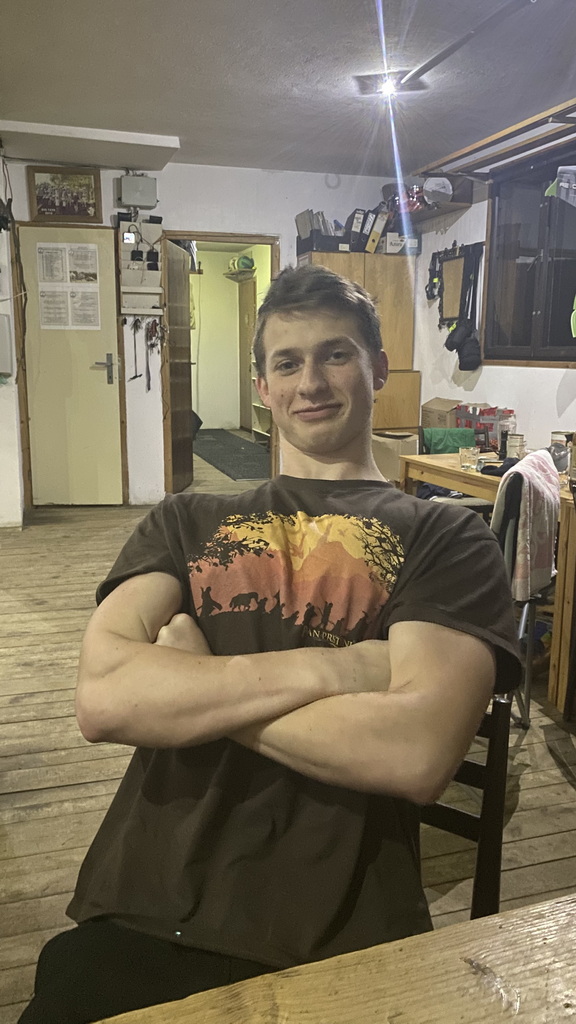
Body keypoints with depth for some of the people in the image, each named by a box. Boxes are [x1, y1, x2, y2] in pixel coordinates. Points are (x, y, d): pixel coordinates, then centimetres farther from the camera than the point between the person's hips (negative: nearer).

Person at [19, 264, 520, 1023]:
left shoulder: (446, 540, 1)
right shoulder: (186, 523, 10)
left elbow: (417, 754, -15)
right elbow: (101, 699, -6)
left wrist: (188, 682, -7)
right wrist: (327, 667, -14)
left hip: (338, 953, -2)